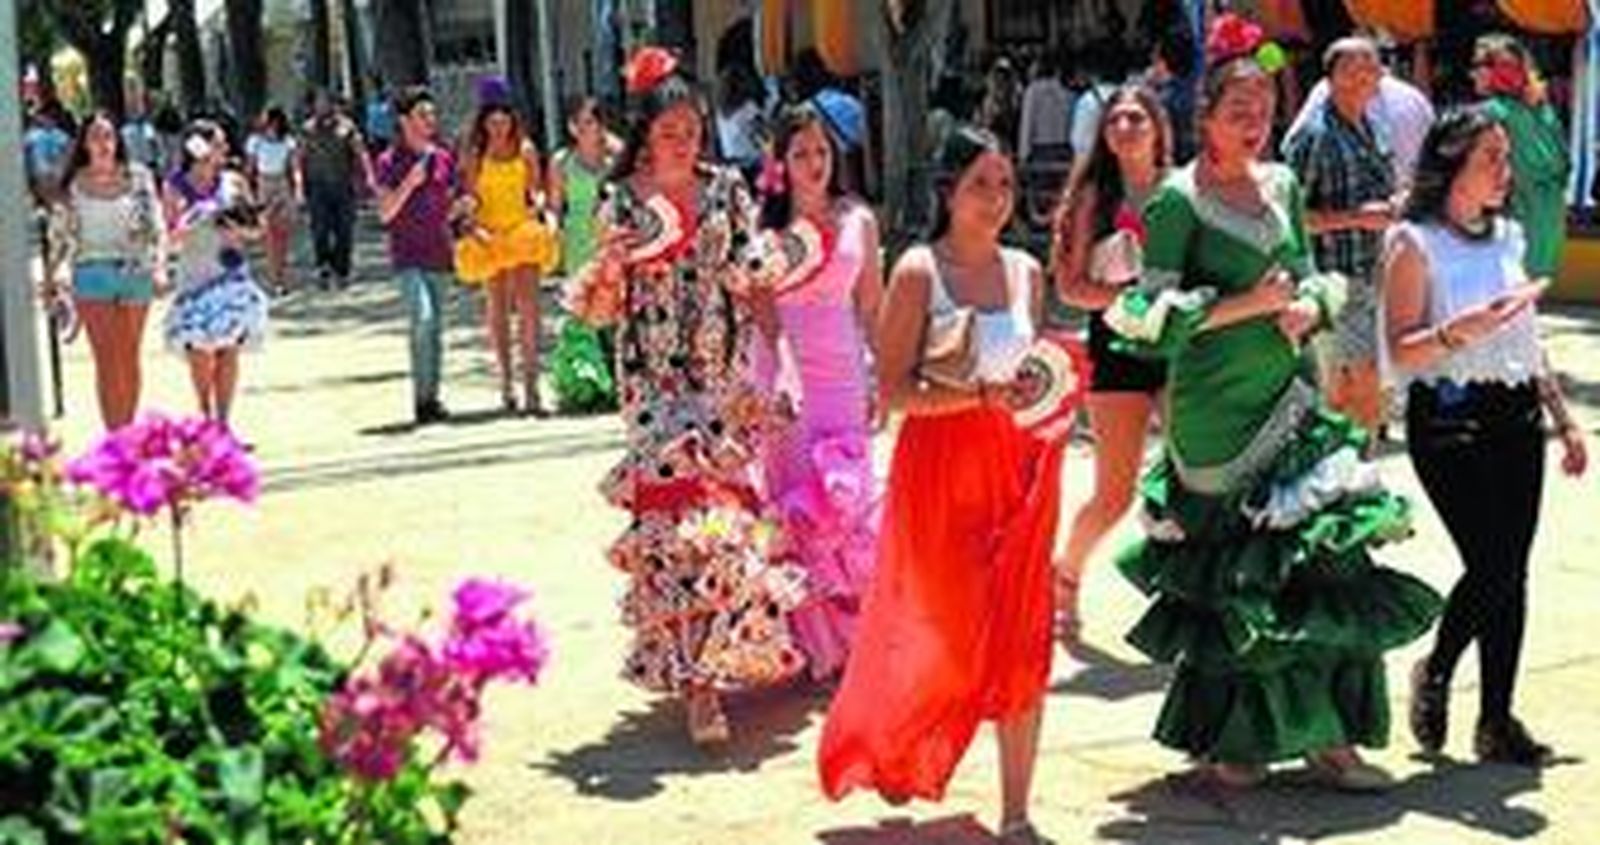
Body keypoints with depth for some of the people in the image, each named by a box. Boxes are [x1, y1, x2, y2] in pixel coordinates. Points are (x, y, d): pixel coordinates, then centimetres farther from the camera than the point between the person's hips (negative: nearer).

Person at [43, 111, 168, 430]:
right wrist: (50, 277, 10)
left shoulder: (138, 176, 2)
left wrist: (159, 266, -13)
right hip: (92, 272, 0)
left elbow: (155, 224, -1)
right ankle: (113, 435, -6)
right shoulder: (74, 183, 4)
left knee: (130, 357, 8)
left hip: (134, 270, 0)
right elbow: (60, 233, 11)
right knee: (106, 359, -6)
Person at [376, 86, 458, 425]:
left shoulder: (443, 158, 10)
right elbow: (385, 213, -6)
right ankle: (421, 397, -13)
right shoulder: (390, 162, -3)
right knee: (422, 317, -20)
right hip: (408, 255, -5)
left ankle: (432, 397, 15)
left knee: (436, 327, 8)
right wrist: (409, 184, -17)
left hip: (438, 254, 5)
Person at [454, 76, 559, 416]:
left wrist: (536, 205, -5)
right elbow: (468, 197, 1)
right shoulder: (474, 156, 1)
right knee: (498, 309, 6)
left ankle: (531, 385, -10)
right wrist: (474, 226, -13)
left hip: (523, 234, 0)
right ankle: (506, 381, 17)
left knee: (528, 307, -10)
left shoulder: (526, 151, 5)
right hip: (489, 237, 0)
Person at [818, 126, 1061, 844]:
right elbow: (894, 392, -13)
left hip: (1017, 466, 4)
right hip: (941, 469, -4)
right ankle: (883, 748, 36)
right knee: (940, 632, 6)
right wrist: (984, 394, -22)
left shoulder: (1025, 272, 9)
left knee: (1022, 641, -1)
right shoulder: (918, 273, -7)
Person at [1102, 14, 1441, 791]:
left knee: (1324, 560, 3)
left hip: (1289, 395, 6)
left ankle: (1325, 736, 11)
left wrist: (1309, 306, -4)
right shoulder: (1179, 199, -8)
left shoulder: (1281, 185, 11)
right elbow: (1151, 311, -12)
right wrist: (1246, 304, -16)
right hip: (1215, 410, -6)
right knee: (1231, 572, 1)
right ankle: (1225, 741, 17)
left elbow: (1313, 276, 18)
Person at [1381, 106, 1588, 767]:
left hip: (1514, 416, 6)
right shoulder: (1415, 243, -5)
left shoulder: (1508, 236, 14)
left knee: (1511, 572, 4)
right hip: (1447, 420, -6)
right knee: (1490, 566, -13)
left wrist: (1563, 419, 19)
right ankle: (1435, 674, 14)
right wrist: (1462, 329, -26)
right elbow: (1401, 350, -11)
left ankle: (1497, 721, 11)